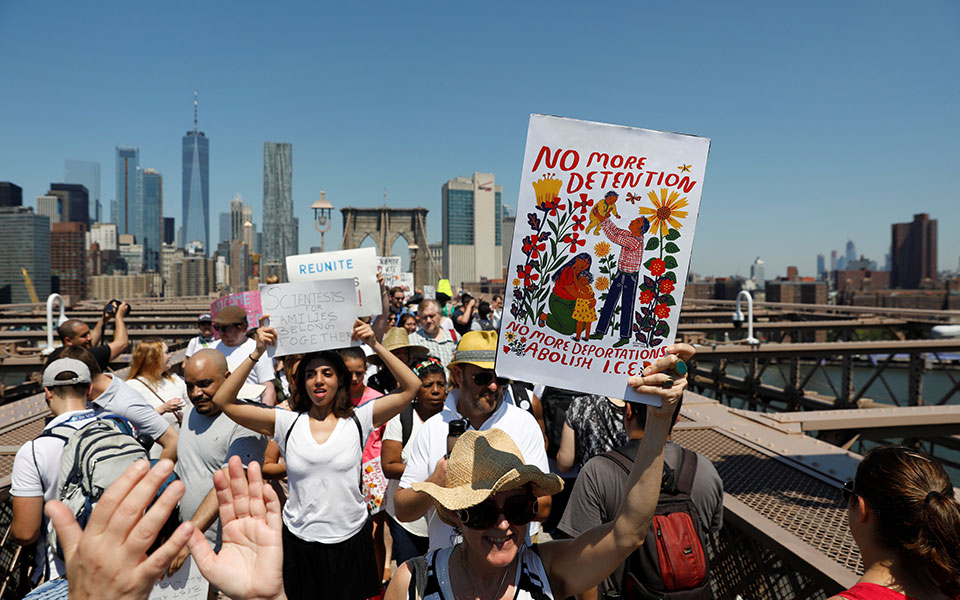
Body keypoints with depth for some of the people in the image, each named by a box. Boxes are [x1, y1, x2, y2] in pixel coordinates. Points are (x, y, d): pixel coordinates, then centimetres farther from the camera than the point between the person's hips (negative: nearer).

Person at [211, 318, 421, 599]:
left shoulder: (358, 420, -5)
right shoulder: (286, 423, -3)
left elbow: (411, 386, -11)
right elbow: (224, 401, -6)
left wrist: (375, 346, -16)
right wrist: (257, 353, -13)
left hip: (350, 542, 0)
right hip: (299, 544, 1)